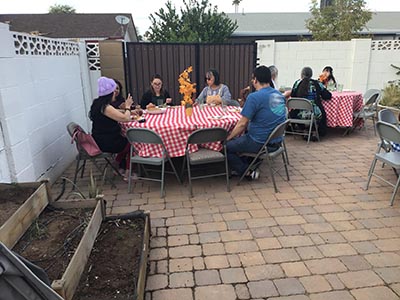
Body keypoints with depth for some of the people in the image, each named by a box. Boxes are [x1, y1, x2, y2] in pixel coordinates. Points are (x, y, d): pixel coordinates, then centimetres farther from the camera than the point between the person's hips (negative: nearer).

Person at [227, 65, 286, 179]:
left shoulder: (254, 97, -19)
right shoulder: (280, 95, 7)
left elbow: (242, 124, -17)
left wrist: (228, 138, 0)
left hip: (259, 143, -9)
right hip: (276, 142, 9)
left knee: (226, 146, 3)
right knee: (239, 139, 27)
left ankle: (248, 172, 7)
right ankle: (245, 166, 26)